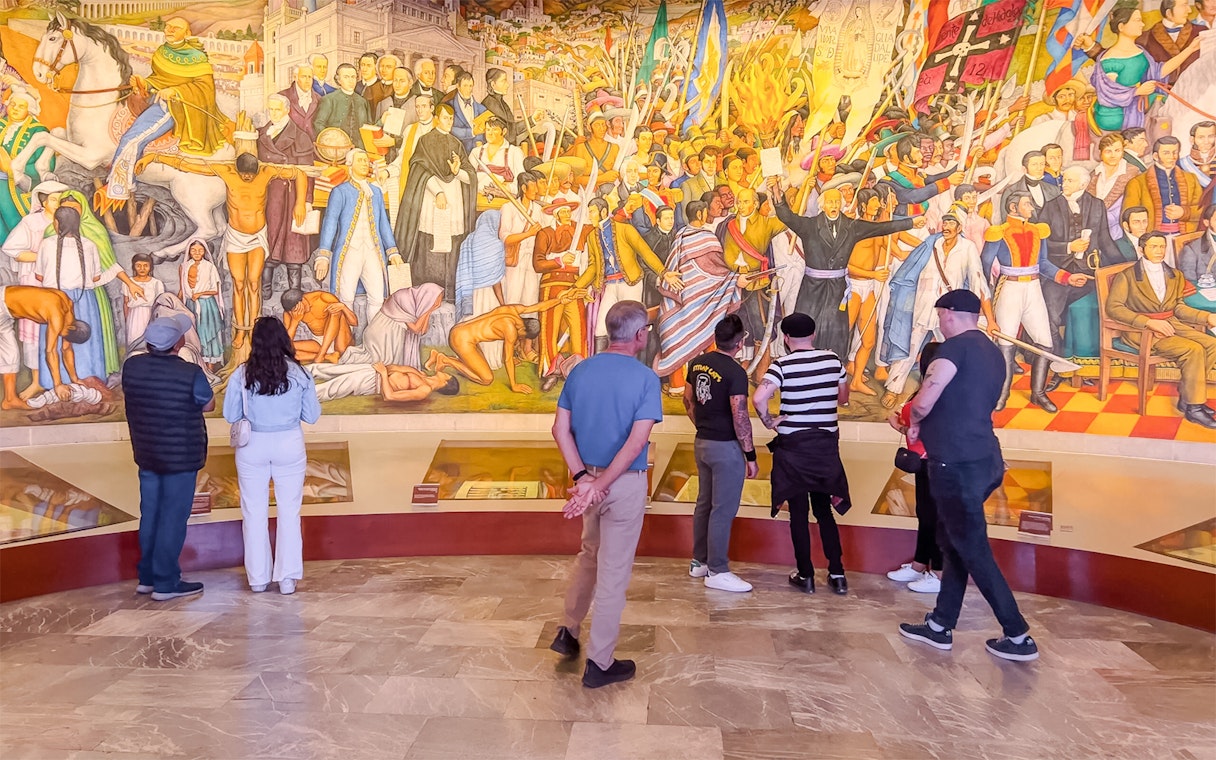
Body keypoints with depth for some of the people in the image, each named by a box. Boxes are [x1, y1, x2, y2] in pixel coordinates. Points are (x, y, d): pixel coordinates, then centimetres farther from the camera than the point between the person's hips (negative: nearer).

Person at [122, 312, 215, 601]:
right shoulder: (190, 373, -21)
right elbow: (209, 405, -5)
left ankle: (146, 577, 27)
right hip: (181, 457, -6)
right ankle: (165, 583, 9)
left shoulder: (131, 366, -4)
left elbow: (127, 400, 13)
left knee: (150, 514, 17)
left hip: (146, 454, 6)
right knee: (173, 518, 2)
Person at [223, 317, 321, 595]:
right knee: (289, 512, 10)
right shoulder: (298, 373, -8)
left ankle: (258, 578, 21)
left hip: (252, 447, 0)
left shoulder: (242, 374, -9)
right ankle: (287, 578, 13)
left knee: (254, 512, 12)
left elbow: (230, 415, -2)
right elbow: (312, 415, -2)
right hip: (289, 446, 0)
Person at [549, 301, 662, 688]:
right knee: (614, 571, 6)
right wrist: (600, 485, -22)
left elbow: (560, 429, -3)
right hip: (624, 483, -5)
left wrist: (584, 477, -9)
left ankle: (568, 631, 34)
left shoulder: (579, 372, 2)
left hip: (588, 479, 5)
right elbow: (637, 441, -22)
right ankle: (599, 663, 16)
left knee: (589, 554, 27)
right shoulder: (645, 378, -13)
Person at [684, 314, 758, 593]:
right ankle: (717, 572, 6)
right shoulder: (735, 372, -19)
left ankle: (699, 561, 27)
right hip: (726, 447, -8)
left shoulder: (698, 363, 4)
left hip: (702, 443, 8)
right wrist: (751, 455, -13)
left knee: (705, 503, 17)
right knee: (723, 510, -1)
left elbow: (688, 400, 15)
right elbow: (740, 417, -20)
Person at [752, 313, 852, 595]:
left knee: (798, 512, 7)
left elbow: (758, 398, -25)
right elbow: (844, 398, 14)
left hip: (793, 447, -3)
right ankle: (837, 574, 17)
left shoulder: (783, 364, -11)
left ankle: (805, 575, 14)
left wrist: (768, 421, -9)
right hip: (826, 445, 4)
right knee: (824, 510, 16)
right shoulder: (833, 360, 0)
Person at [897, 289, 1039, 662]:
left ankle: (1019, 637, 7)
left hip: (957, 464, -9)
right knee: (954, 541, 16)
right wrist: (929, 429, 23)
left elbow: (923, 402, -20)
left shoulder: (956, 347, -13)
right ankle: (940, 625, 25)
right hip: (982, 459, 9)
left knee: (973, 551, 0)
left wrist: (915, 425, 0)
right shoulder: (993, 354, 15)